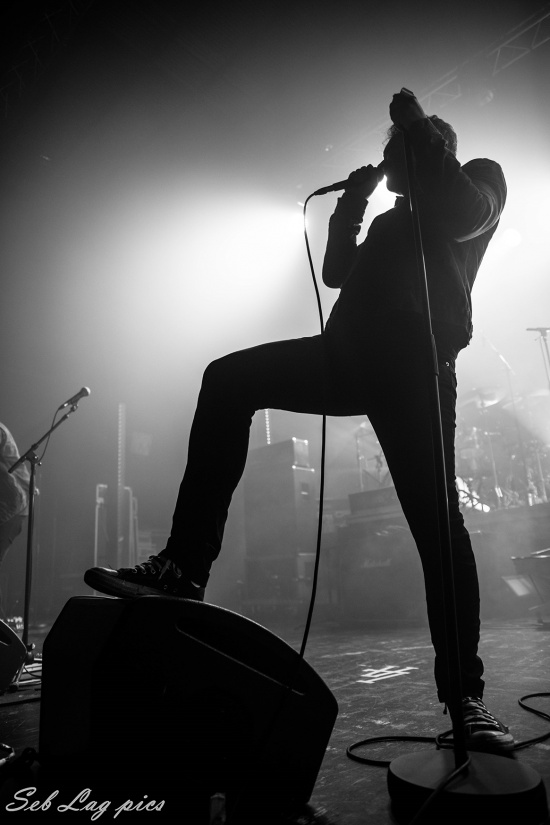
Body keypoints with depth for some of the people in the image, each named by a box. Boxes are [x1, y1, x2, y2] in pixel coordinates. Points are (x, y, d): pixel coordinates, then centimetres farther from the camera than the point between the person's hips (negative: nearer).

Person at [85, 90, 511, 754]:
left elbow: (465, 212, -4)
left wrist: (417, 127, 5)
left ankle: (465, 696, -4)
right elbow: (336, 271, 31)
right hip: (351, 355, 7)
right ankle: (184, 566, -17)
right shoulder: (391, 221, 40)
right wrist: (352, 202, 23)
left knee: (435, 519, -15)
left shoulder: (479, 182, 21)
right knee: (229, 379, -9)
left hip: (414, 364, -7)